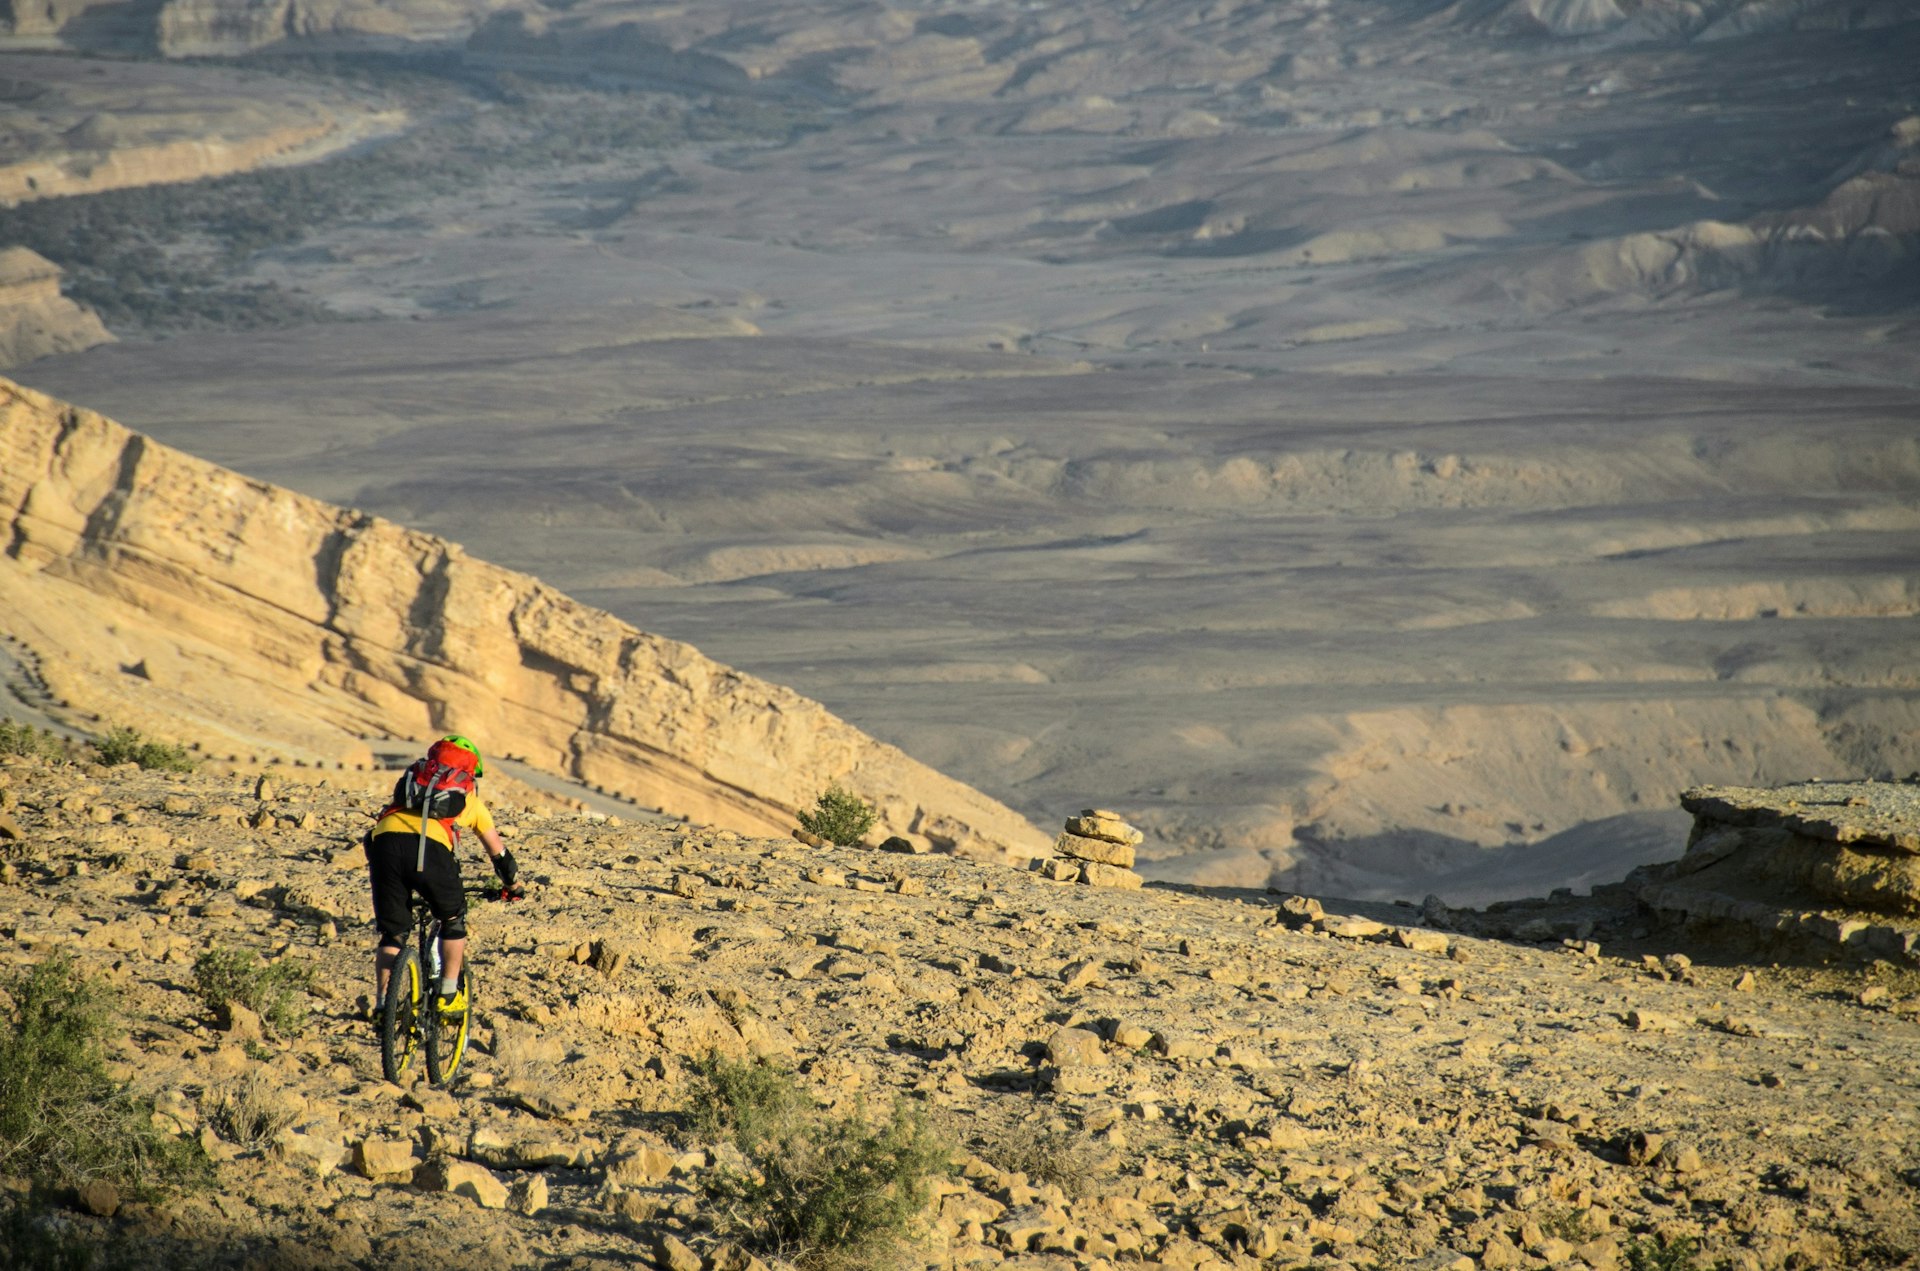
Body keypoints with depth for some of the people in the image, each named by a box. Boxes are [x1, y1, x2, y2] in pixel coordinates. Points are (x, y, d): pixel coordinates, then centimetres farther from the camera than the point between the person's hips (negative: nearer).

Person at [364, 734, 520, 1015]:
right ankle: (449, 995, 19)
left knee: (392, 934, 16)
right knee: (453, 920, 23)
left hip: (384, 839, 2)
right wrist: (513, 886, 59)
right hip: (430, 847, -2)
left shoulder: (410, 780, 38)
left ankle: (383, 1002, 4)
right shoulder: (470, 798, 32)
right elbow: (498, 852, 42)